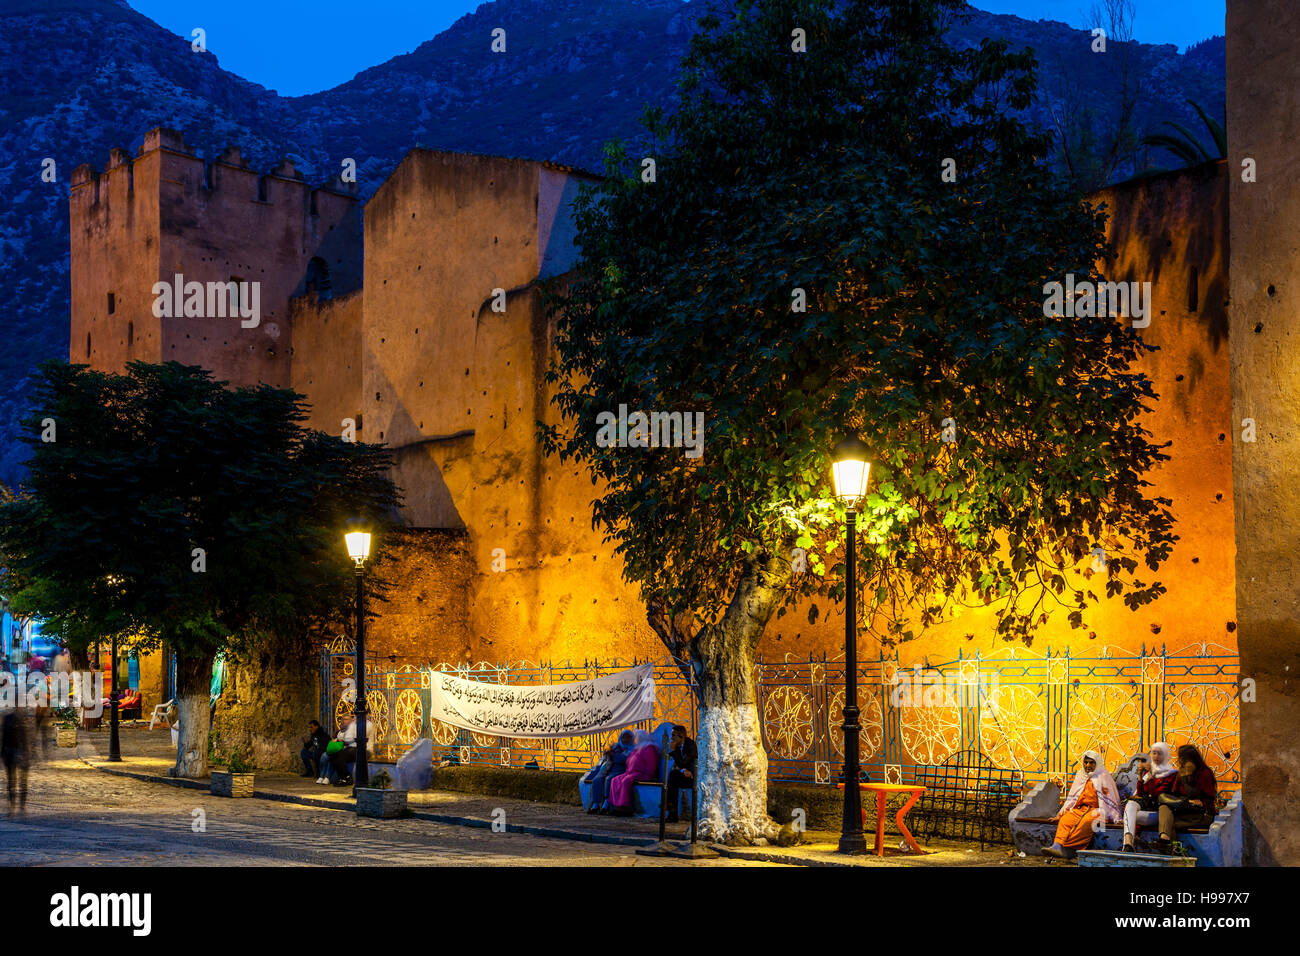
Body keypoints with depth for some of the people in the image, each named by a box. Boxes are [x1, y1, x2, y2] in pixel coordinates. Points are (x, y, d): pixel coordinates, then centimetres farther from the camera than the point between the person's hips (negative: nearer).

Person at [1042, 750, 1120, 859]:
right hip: (1080, 809, 5)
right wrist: (1059, 815, 15)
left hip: (1096, 810, -5)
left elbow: (1109, 800, 1)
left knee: (1086, 822, -37)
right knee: (1065, 820, -27)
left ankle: (1065, 847, -47)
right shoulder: (1081, 776, 19)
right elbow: (1072, 799, 21)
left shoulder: (1103, 776, 4)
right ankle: (1057, 846, -48)